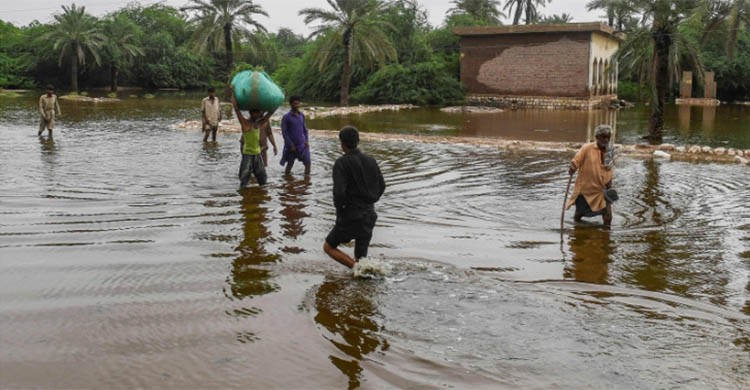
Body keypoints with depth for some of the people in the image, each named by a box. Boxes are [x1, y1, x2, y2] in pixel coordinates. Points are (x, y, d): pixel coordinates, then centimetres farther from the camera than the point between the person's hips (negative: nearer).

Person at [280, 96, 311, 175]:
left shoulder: (302, 115, 7)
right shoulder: (286, 117, -9)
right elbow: (284, 132, -10)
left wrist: (307, 140, 1)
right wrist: (291, 145, -13)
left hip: (302, 145, 4)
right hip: (292, 146, -4)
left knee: (308, 163, -2)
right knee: (289, 164, 7)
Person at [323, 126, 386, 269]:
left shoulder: (341, 163, -14)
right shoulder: (370, 161, 5)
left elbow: (339, 192, -23)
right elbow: (381, 186, 13)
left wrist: (340, 208, -6)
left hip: (350, 218, -6)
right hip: (369, 216, 6)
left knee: (328, 247, 15)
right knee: (360, 258, 20)